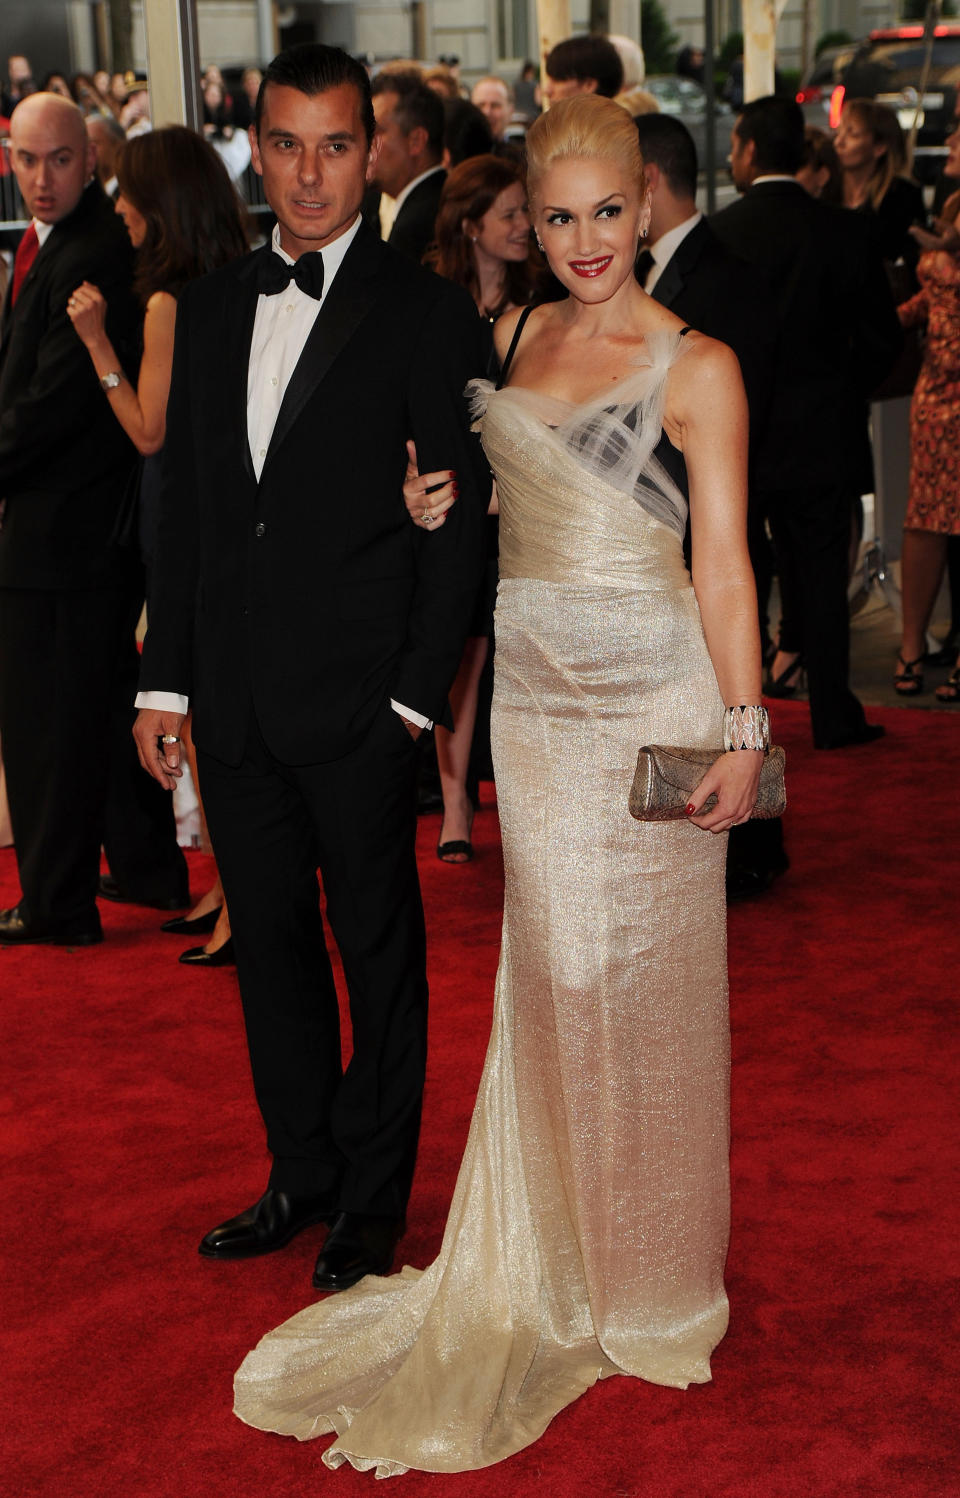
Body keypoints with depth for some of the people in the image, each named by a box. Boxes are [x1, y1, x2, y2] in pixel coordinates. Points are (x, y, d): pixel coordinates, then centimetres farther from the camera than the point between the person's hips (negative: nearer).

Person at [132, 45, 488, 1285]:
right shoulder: (210, 306, 10)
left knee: (378, 946, 8)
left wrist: (419, 694, -12)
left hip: (356, 698, -5)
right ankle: (303, 1172, 31)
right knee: (269, 939, 15)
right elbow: (184, 507, 12)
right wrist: (166, 679, 9)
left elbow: (456, 520, -7)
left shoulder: (425, 312, -5)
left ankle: (375, 1196, 23)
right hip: (234, 696, 5)